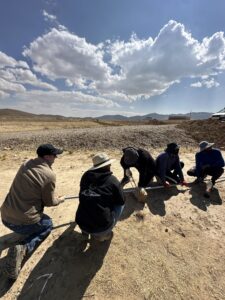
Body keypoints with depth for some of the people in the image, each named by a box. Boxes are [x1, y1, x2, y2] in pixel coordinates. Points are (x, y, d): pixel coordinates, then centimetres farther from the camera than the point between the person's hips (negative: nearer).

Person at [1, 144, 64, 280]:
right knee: (48, 224, 21)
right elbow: (49, 202, -7)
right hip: (24, 221, -7)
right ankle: (23, 248, 1)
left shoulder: (26, 164, 0)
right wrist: (59, 200, 14)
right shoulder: (49, 175, -20)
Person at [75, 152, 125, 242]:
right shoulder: (112, 180, -11)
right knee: (120, 205, 16)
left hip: (81, 224, 4)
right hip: (101, 227, -4)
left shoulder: (86, 175, -2)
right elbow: (121, 201, 2)